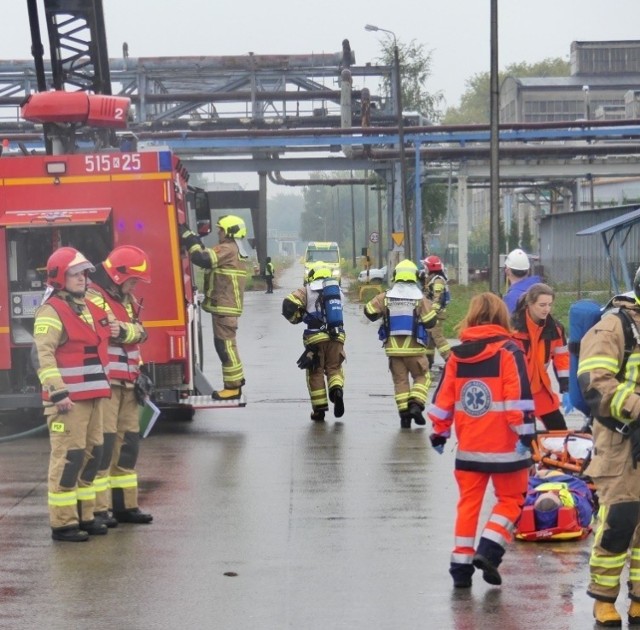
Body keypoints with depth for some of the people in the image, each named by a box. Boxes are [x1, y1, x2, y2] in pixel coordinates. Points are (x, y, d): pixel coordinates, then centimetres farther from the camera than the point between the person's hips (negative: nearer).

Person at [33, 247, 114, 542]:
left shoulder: (88, 308, 17)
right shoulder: (51, 312, -11)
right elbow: (43, 355, -19)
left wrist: (103, 385, 22)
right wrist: (58, 393, -25)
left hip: (92, 395, 9)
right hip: (68, 398, -9)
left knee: (91, 454, 12)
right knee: (68, 457, -9)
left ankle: (84, 515, 21)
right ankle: (63, 523, -6)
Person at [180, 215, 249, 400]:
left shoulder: (227, 249, -15)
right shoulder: (236, 250, 17)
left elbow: (202, 259, -25)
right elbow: (209, 258, 17)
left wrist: (187, 237, -18)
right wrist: (194, 239, 7)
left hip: (224, 306, -10)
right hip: (226, 305, 10)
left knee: (225, 344, -8)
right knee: (226, 344, 17)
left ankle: (232, 387, -6)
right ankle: (236, 381, 23)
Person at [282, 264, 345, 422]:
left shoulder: (307, 291, 3)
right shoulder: (338, 290, 16)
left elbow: (289, 304, -10)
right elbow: (338, 310, 16)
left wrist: (295, 318, 10)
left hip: (316, 337, -2)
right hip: (336, 336, 2)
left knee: (315, 372, 9)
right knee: (334, 368, 13)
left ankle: (319, 409, 10)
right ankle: (337, 390, -18)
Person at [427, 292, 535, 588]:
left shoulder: (457, 355, 4)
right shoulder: (508, 351, -9)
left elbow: (443, 397, 7)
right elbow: (518, 397, -16)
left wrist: (440, 431, 18)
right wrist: (525, 432, -14)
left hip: (469, 447, 4)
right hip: (504, 445, -4)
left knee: (468, 502, 12)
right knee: (510, 499, 11)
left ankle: (461, 564, 11)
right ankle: (488, 550, -5)